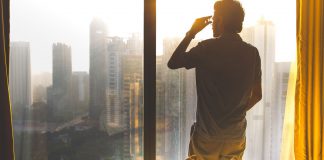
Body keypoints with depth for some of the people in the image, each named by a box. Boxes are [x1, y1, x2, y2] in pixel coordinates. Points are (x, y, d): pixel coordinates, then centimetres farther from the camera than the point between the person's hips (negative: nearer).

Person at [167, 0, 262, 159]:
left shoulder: (207, 48, -14)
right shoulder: (252, 52, -2)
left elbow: (172, 63, -4)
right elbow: (257, 95, 4)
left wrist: (191, 33, 1)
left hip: (207, 131, -3)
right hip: (236, 132, 4)